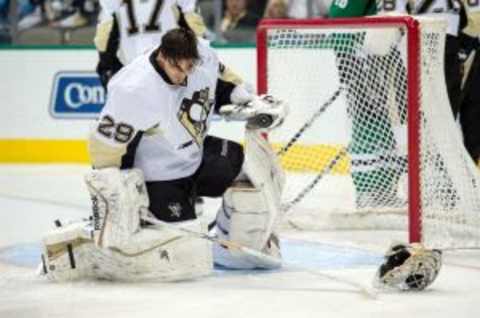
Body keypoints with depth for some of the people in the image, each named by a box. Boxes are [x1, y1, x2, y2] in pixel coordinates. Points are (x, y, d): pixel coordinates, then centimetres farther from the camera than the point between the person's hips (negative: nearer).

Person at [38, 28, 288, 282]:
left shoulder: (204, 58, -13)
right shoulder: (134, 91, -34)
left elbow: (219, 87, 13)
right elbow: (105, 150, -28)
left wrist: (249, 103, -1)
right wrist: (115, 201, -26)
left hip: (196, 157, 8)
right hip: (155, 179, -8)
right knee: (187, 258, -15)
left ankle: (250, 246, 27)